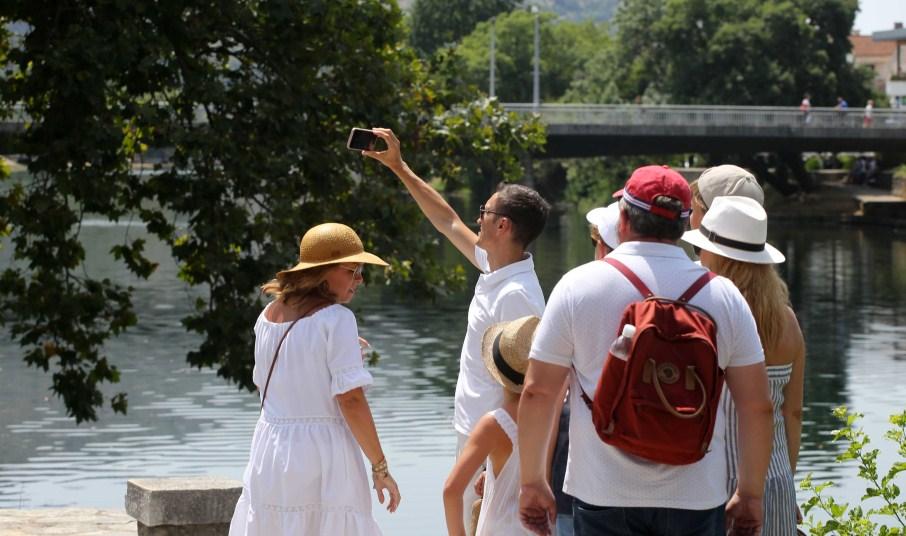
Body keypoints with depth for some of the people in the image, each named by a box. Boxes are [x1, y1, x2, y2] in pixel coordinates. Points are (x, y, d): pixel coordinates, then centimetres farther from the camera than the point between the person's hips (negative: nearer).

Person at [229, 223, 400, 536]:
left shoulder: (268, 316, 10)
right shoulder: (336, 319, -11)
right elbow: (350, 400, -16)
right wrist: (380, 467, -11)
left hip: (269, 454, 7)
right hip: (322, 455, -7)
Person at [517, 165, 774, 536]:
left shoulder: (578, 286, -2)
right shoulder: (723, 295, 1)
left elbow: (537, 392, -2)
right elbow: (757, 405, 1)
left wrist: (532, 481, 7)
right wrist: (751, 494, 11)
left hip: (604, 496, -1)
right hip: (697, 500, 1)